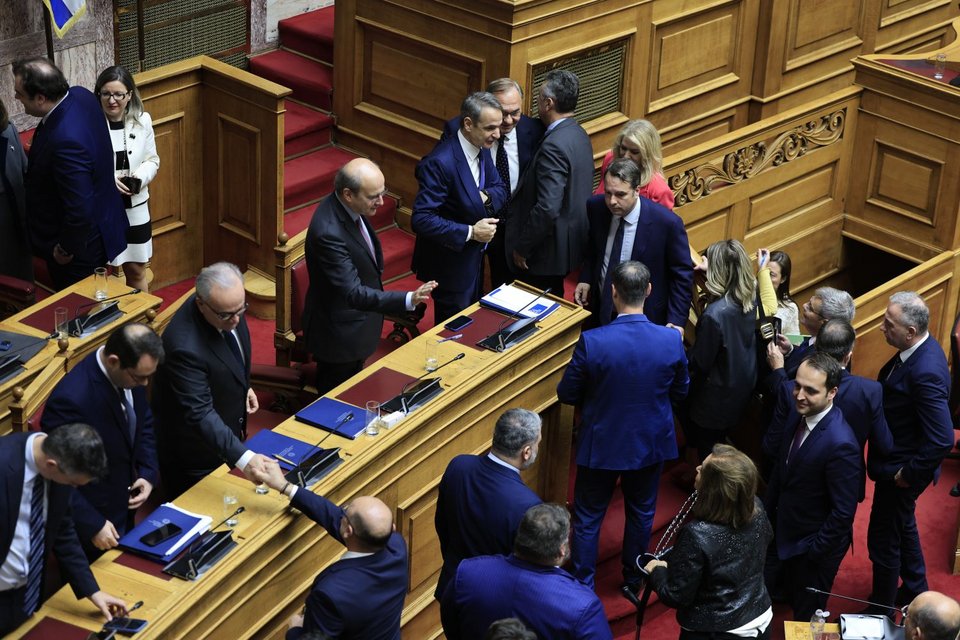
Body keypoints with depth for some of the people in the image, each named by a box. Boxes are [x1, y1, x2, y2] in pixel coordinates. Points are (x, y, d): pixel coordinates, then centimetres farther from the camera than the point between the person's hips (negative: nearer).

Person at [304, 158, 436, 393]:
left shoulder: (347, 207, -8)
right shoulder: (328, 232, -36)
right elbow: (353, 293, -38)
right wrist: (409, 299, -48)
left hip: (357, 319, 9)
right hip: (339, 335, -9)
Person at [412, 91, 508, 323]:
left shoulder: (482, 150, -4)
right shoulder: (439, 163, -30)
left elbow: (500, 188, 9)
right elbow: (421, 220, -31)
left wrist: (486, 196, -15)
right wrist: (470, 232, -31)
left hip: (474, 256, 8)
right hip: (450, 264, -8)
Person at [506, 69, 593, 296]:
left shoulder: (554, 146, -25)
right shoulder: (579, 135, 6)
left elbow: (547, 208, -30)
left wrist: (522, 248, -19)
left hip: (546, 251, -10)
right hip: (571, 241, 10)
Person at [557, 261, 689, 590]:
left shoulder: (591, 342, -27)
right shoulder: (671, 341, -20)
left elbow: (567, 394, -13)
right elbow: (680, 392, -3)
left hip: (601, 445, -2)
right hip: (651, 445, 2)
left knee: (588, 518, 17)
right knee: (641, 513, 24)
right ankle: (634, 580, 40)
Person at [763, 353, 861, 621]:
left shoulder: (840, 444, -33)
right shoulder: (798, 415, -9)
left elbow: (844, 512, -26)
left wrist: (814, 553, -17)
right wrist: (767, 513, 9)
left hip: (813, 548, -7)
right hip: (784, 534, 7)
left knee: (806, 617, 14)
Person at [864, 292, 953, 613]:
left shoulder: (926, 372, -35)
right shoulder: (921, 347, -6)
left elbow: (942, 439, -35)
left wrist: (909, 473, -22)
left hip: (901, 469, -10)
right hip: (898, 460, 10)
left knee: (883, 540, 9)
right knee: (903, 526, 29)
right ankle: (915, 590, 50)